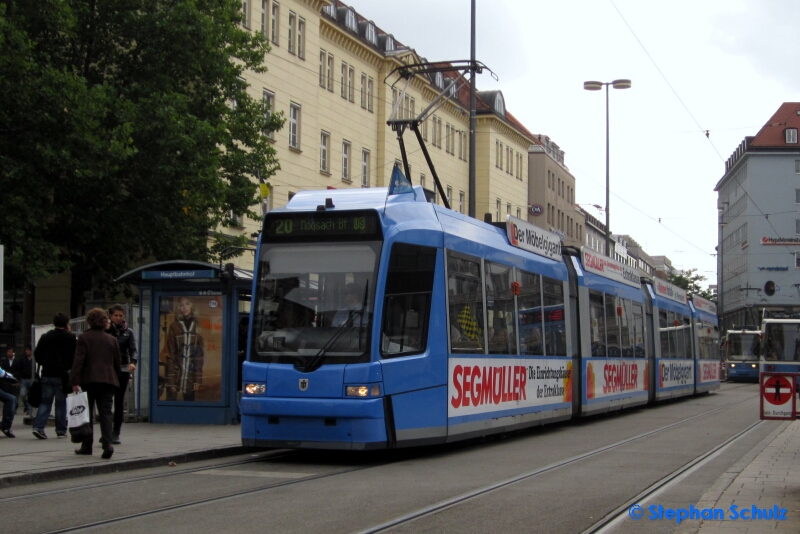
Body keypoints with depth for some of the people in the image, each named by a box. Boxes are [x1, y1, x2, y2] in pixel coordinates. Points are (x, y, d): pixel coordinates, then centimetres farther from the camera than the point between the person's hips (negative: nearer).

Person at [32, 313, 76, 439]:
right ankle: (61, 430, 7)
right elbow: (75, 356, -5)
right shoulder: (70, 338, -4)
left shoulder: (45, 337, 7)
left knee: (45, 401, 8)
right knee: (61, 402, 4)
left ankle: (38, 426, -8)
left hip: (47, 374, 3)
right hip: (62, 375, -3)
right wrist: (69, 367, 11)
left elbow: (37, 354, 8)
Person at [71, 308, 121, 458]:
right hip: (108, 380, 2)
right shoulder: (111, 339, 9)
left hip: (88, 380, -2)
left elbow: (78, 360, -9)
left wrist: (75, 381, -11)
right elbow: (118, 362, 13)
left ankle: (87, 446, 12)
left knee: (87, 414, 8)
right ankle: (107, 443, -18)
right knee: (106, 412, -1)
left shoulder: (83, 337, -2)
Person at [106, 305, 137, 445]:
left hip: (123, 370, 2)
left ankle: (116, 433, 9)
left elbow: (133, 349, -3)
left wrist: (133, 361, -20)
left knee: (119, 402, 4)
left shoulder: (128, 332, 9)